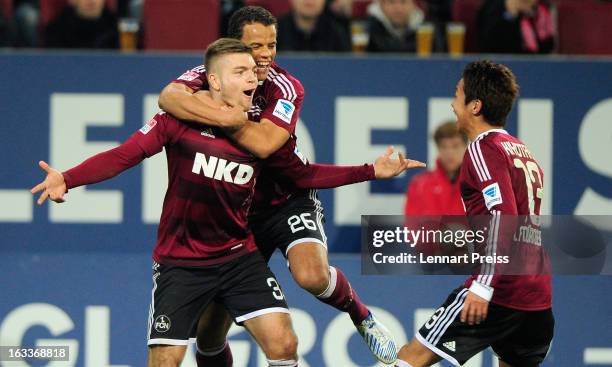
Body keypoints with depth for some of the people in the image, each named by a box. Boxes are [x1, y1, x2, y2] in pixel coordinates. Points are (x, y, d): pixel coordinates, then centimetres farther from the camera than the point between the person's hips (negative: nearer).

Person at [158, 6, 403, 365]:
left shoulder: (286, 88, -15)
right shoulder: (209, 76, -11)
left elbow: (263, 144, -32)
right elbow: (169, 97, -34)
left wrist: (209, 106, -29)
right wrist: (224, 115, -44)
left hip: (288, 200, -2)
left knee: (312, 276, -31)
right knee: (210, 334, 2)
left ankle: (362, 317, 1)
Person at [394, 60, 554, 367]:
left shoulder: (484, 148, -7)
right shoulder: (523, 152, 20)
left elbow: (505, 215, -19)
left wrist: (484, 286, -25)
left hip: (499, 292, -9)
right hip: (538, 299, 9)